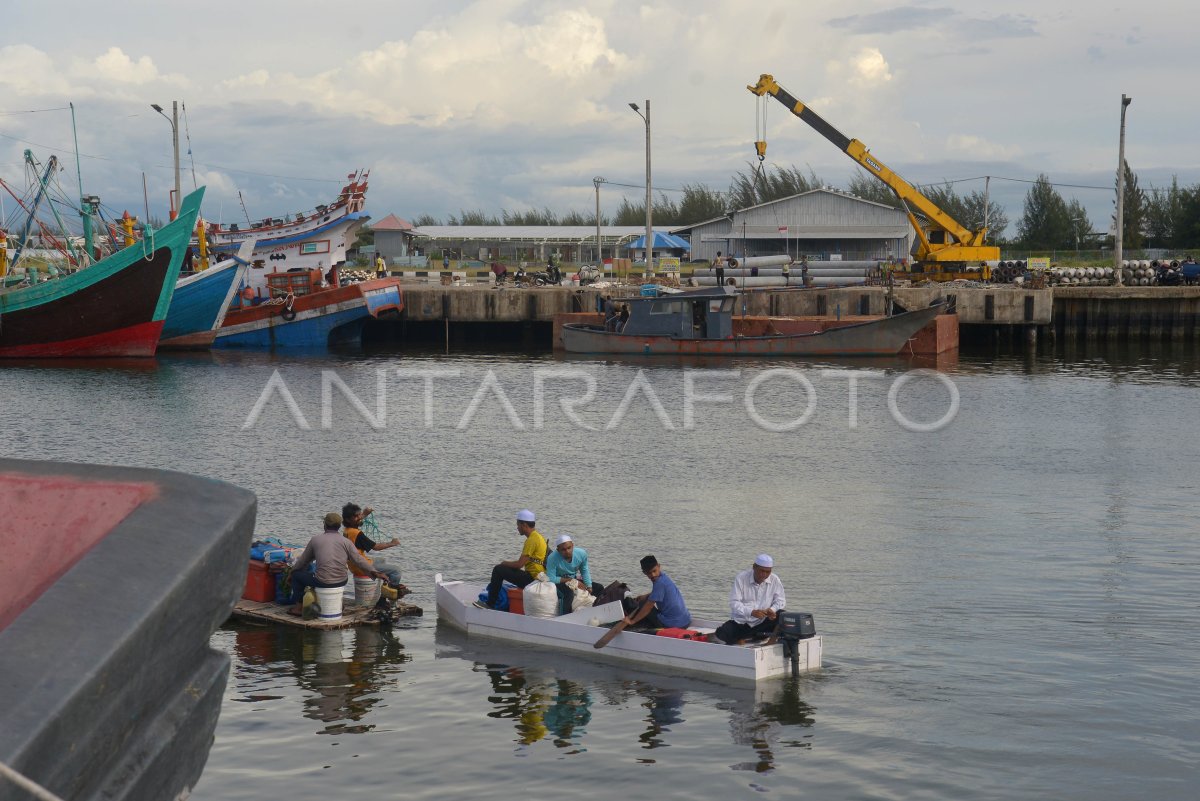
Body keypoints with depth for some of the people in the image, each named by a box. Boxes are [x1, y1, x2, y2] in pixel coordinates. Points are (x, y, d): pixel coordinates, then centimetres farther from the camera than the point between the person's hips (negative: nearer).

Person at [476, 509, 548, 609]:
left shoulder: (532, 539, -18)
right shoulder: (538, 536, 14)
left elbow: (520, 564, -19)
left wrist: (505, 563, -1)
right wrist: (508, 563, 15)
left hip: (532, 578, -10)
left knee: (498, 570, -6)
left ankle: (490, 604, 1)